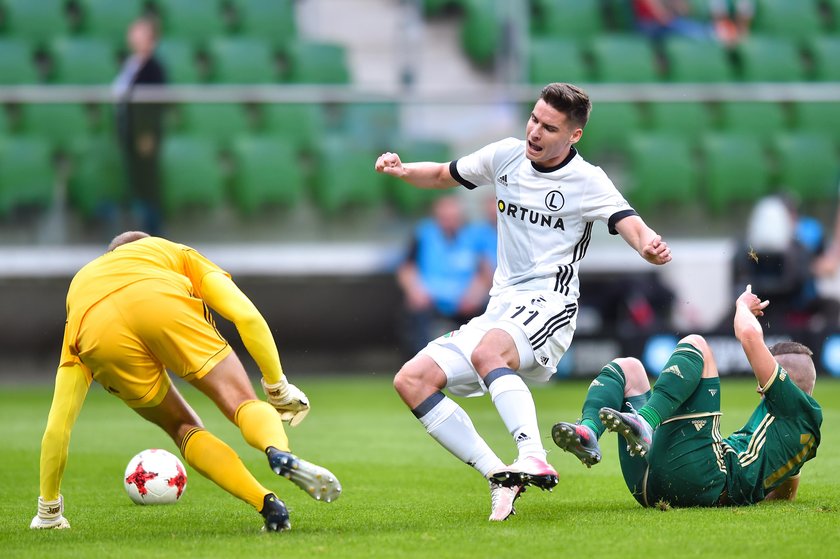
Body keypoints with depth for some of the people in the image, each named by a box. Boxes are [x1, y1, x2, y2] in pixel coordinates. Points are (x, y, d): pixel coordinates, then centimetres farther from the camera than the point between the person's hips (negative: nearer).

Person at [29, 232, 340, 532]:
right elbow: (247, 316, 20)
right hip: (165, 306, -2)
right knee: (243, 404, 3)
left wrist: (48, 510, 44)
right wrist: (277, 386, 30)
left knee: (184, 430, 19)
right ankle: (279, 452, -32)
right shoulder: (178, 254, 42)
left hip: (101, 341, 2)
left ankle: (267, 504, -3)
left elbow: (56, 428, 38)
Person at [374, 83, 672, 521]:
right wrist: (402, 170, 4)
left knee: (487, 350, -39)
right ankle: (500, 479, -14)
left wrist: (649, 246, -44)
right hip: (501, 305, 7)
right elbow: (442, 175, 25)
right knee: (411, 381, -8)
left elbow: (629, 224, -20)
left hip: (548, 307, -7)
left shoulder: (587, 181, -5)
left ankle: (534, 460, -52)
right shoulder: (506, 156, 10)